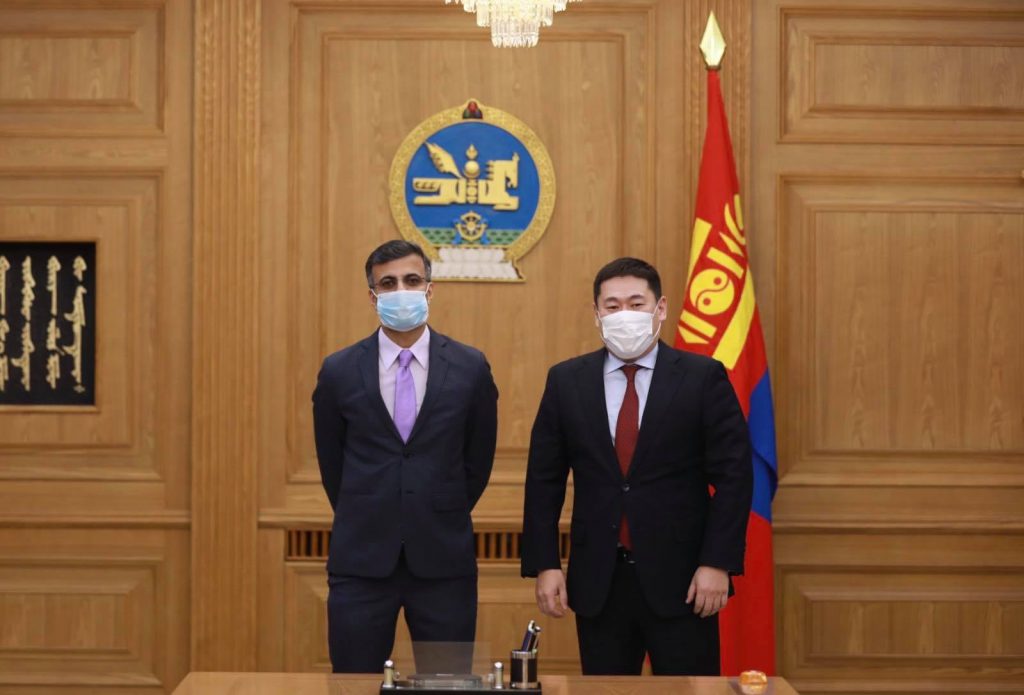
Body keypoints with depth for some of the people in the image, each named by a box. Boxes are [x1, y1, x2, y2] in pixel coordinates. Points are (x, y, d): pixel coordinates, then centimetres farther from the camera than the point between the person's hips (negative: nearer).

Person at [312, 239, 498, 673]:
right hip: (361, 559, 0)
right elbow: (330, 460, 12)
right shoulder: (339, 372, 0)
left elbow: (478, 457, 10)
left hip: (443, 559, 0)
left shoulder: (470, 368, 0)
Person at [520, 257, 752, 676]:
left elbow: (733, 475, -4)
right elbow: (544, 480, 6)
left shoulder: (703, 378, -2)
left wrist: (717, 563, -10)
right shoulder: (566, 381, 5)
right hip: (597, 582, 2)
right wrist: (545, 565, 0)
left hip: (680, 581, -2)